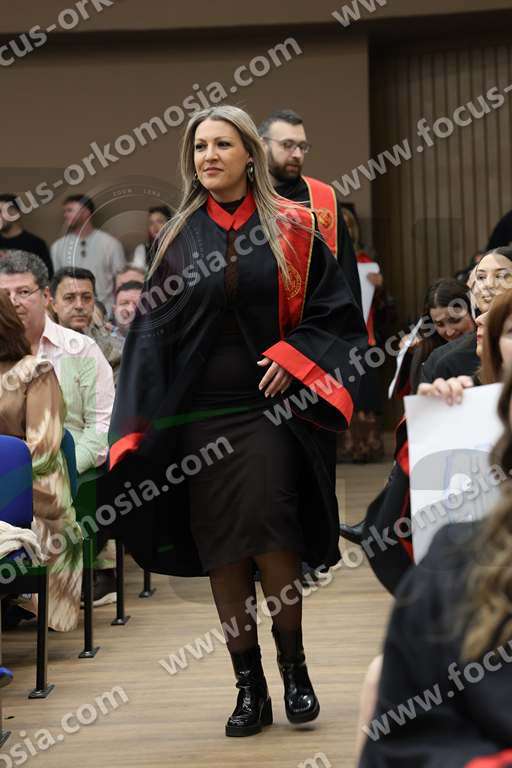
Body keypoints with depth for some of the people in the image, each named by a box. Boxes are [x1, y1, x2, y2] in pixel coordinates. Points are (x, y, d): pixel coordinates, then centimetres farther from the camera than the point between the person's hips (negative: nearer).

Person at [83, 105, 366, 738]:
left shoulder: (289, 229, 2)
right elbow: (151, 329, 4)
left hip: (269, 407, -2)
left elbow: (335, 307, 5)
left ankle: (294, 668, 10)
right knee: (220, 551, 2)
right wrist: (141, 423, -3)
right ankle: (249, 686, 12)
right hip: (197, 415, 2)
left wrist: (295, 355, -11)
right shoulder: (178, 236, 7)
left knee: (269, 538, -11)